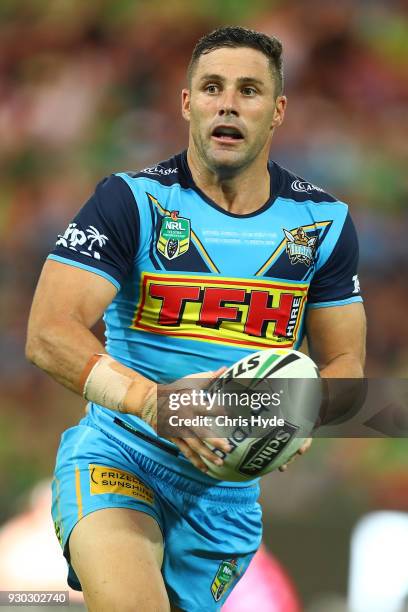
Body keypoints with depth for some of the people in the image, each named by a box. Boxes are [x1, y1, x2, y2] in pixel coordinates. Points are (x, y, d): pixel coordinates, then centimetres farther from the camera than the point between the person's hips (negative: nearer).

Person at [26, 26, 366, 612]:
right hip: (118, 454, -5)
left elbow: (345, 360, 11)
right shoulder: (133, 201, -7)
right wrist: (151, 399, -33)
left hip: (228, 489, 5)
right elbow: (49, 333, -16)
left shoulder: (322, 222, 5)